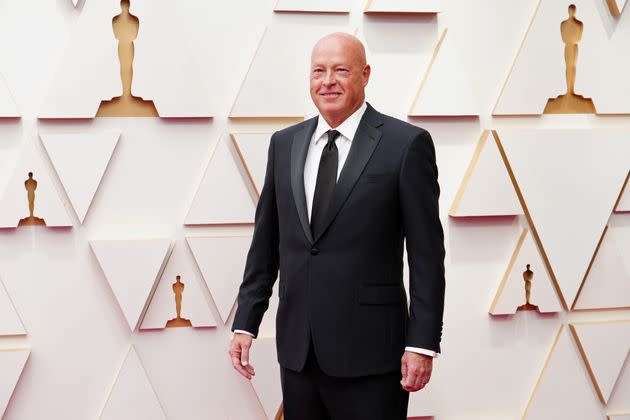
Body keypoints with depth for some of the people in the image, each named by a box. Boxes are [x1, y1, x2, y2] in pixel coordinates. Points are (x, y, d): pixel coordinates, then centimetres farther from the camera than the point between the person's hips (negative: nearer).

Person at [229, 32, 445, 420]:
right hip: (297, 349, 5)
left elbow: (427, 253, -7)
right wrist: (246, 323, 8)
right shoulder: (284, 144, 10)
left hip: (368, 352, -4)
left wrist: (423, 343, -10)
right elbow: (265, 242, 13)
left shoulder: (406, 143, -5)